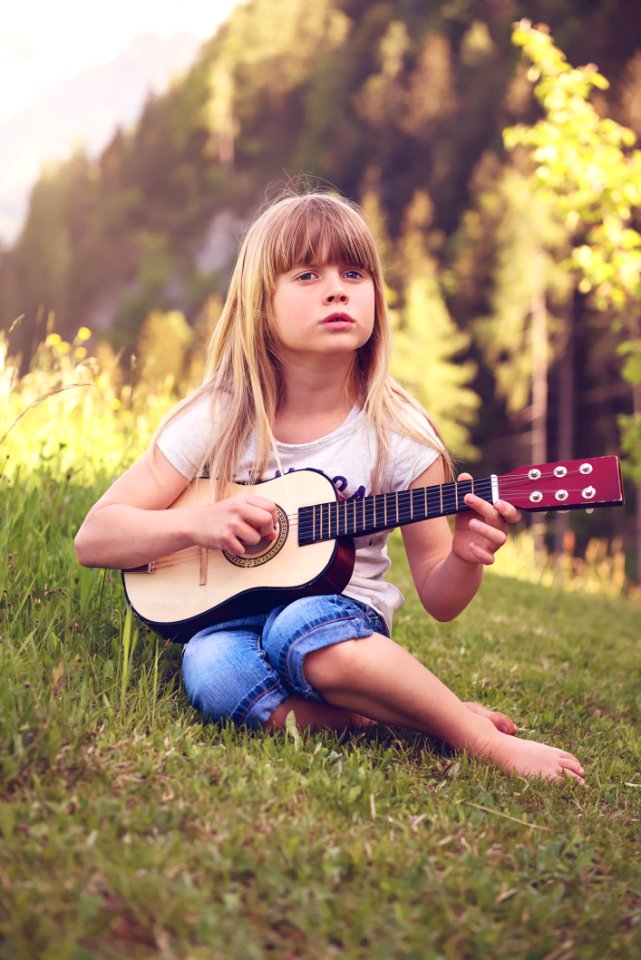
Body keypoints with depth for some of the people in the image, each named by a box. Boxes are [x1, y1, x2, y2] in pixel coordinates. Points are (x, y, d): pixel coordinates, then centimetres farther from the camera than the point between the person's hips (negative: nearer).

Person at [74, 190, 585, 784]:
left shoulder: (399, 435, -5)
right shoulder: (217, 420, -5)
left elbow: (438, 600, 1)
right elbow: (93, 538, -4)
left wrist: (465, 558, -22)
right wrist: (196, 523, -22)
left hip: (343, 620, -1)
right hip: (227, 620, 1)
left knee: (304, 627, -36)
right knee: (211, 668, -34)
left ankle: (484, 740, -21)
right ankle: (378, 716, -20)